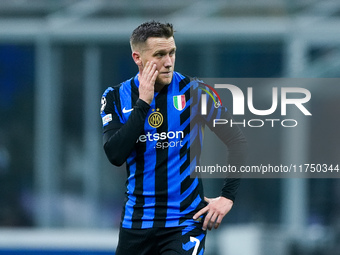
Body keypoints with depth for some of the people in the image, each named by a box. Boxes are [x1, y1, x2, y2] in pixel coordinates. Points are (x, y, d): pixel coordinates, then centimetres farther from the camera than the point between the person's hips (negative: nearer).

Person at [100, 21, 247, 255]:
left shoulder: (193, 92, -6)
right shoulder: (116, 97, -1)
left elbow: (238, 142, 0)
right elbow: (115, 156, -15)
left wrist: (227, 196, -6)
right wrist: (143, 103, -17)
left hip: (185, 220, -3)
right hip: (136, 223, 3)